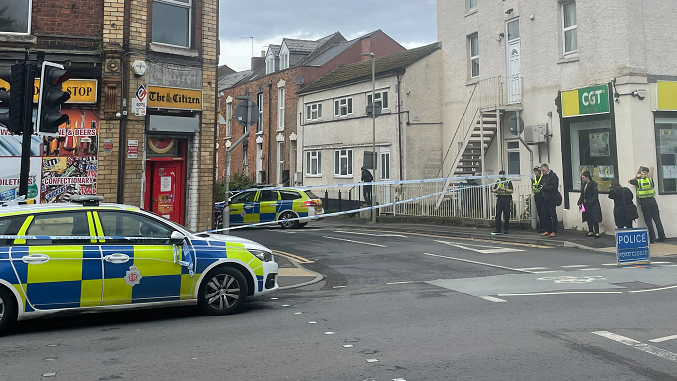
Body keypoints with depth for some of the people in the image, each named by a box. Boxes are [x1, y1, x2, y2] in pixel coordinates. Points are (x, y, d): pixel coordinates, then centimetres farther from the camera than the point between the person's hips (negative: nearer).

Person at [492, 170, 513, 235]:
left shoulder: (508, 182, 2)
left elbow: (511, 191, -6)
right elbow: (494, 191, 15)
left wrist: (504, 189, -16)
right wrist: (497, 189, -6)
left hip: (506, 199, -3)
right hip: (499, 198, 3)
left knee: (506, 215, 0)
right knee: (498, 214, -3)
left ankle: (505, 229, 10)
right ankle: (498, 230, -3)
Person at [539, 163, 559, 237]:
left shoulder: (553, 176, -8)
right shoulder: (544, 176, 17)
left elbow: (553, 187, -17)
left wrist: (543, 188, -16)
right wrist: (539, 187, 3)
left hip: (551, 198, -8)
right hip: (545, 198, 8)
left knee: (553, 215, -4)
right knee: (547, 215, 11)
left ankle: (554, 232, -2)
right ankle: (548, 230, 17)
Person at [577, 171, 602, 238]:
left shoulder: (593, 184, -12)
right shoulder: (584, 185, 13)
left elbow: (595, 195, -15)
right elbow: (582, 195, 15)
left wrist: (590, 202, -21)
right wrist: (580, 203, 6)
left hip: (593, 205, -8)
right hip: (586, 205, 8)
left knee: (594, 219, -5)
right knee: (588, 219, 12)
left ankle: (597, 233, -1)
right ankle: (591, 232, 21)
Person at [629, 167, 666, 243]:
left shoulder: (638, 181, -6)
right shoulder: (650, 180, 0)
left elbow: (629, 181, 10)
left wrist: (636, 176, 15)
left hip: (644, 202, -2)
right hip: (652, 200, 2)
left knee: (648, 221, 3)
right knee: (657, 219, 8)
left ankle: (652, 238, 2)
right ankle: (661, 237, 11)